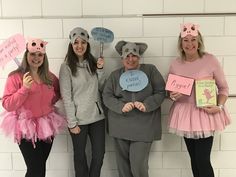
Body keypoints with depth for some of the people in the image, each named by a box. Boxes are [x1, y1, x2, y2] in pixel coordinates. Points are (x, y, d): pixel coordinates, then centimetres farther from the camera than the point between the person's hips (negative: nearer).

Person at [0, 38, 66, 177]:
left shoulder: (49, 77, 4)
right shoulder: (15, 76, -10)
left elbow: (60, 90, 22)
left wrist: (51, 100, 5)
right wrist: (24, 88, -25)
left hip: (47, 127, 5)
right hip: (26, 129, -5)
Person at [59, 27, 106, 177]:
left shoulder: (93, 63, 5)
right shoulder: (66, 67, -8)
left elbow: (101, 88, 7)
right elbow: (66, 97, -10)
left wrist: (101, 70, -7)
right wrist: (72, 123, -12)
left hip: (97, 116, 4)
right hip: (79, 119, -4)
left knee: (99, 154, 10)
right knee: (80, 155, 12)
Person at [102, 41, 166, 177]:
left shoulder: (150, 70, 3)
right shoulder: (115, 75, 10)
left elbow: (161, 92, 0)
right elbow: (107, 96, 4)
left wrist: (146, 105, -17)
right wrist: (121, 106, -15)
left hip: (143, 126, -2)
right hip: (120, 125, 3)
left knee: (138, 164, -5)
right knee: (123, 163, 11)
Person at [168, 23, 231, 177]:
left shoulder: (210, 60, -9)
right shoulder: (175, 64, -1)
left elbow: (223, 87, -1)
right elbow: (169, 90, 11)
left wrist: (219, 107, -16)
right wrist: (172, 96, -12)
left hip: (206, 114, -3)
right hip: (185, 115, 3)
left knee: (203, 160, -3)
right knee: (194, 158, 14)